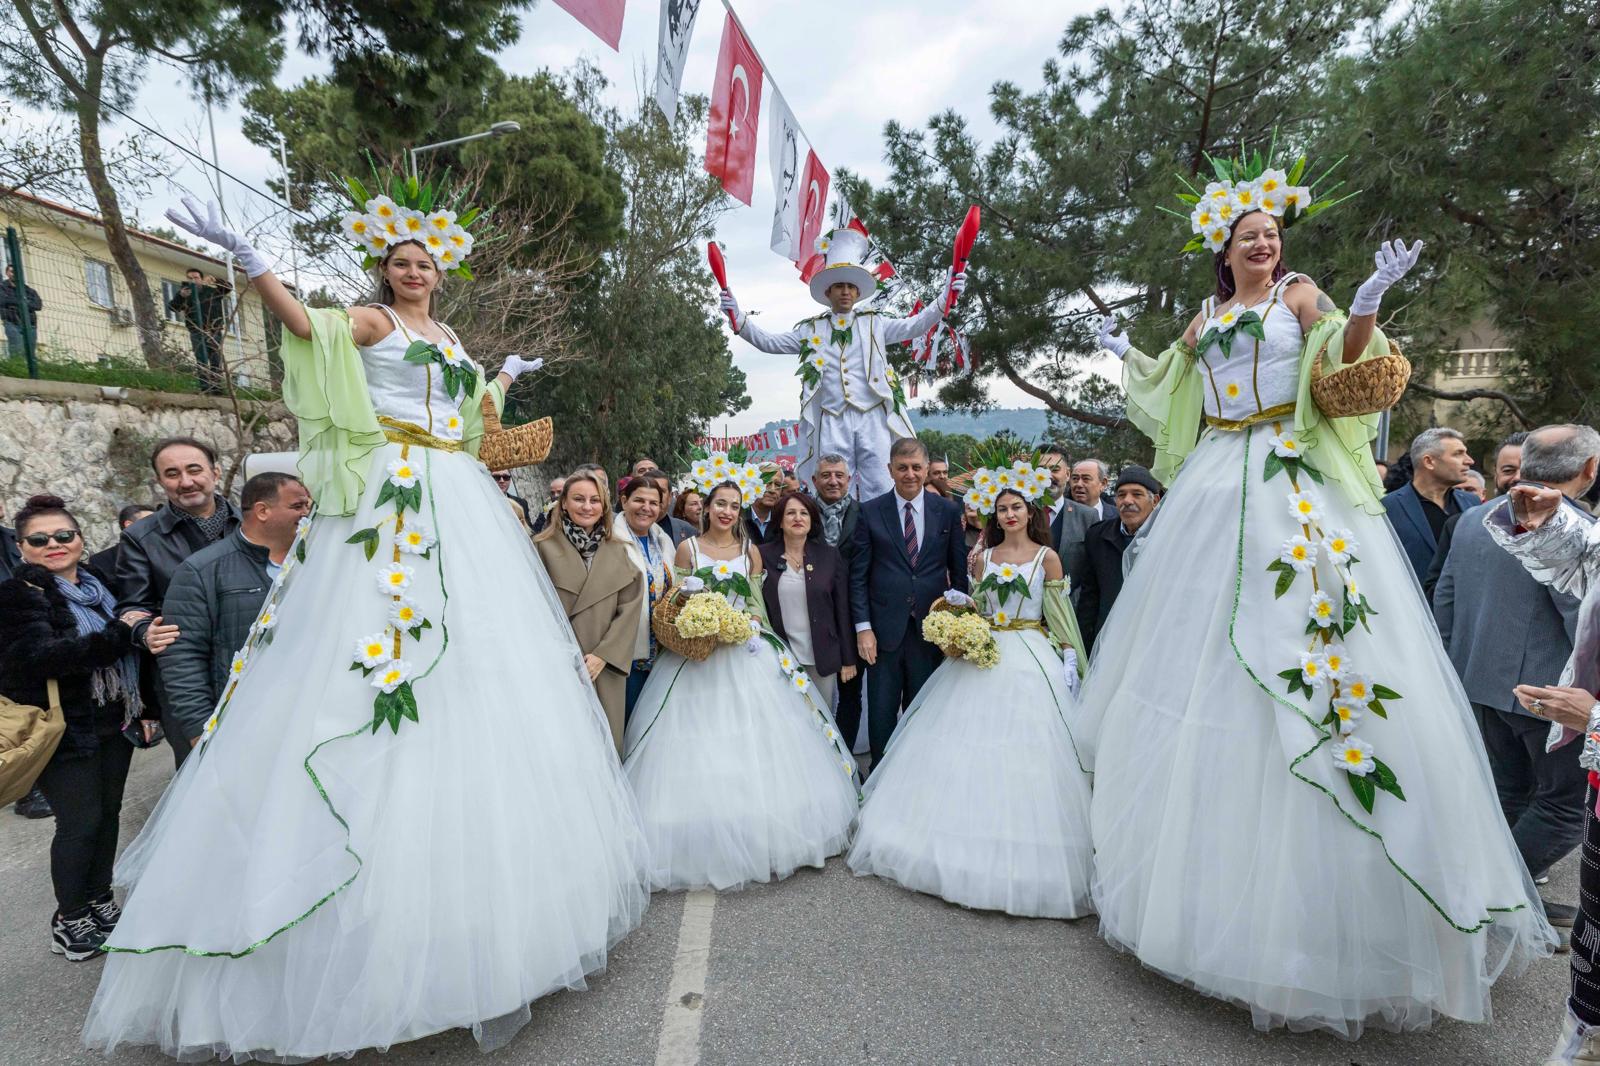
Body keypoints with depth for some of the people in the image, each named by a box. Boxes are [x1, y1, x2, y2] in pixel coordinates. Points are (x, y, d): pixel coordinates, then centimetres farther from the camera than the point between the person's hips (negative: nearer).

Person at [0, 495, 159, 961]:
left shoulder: (99, 587, 11)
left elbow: (127, 656, 20)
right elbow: (38, 656, -26)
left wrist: (140, 708, 16)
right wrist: (119, 634, -29)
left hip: (113, 724, 6)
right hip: (63, 731, -6)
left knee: (108, 813, 13)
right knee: (80, 822, 0)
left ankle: (99, 901, 30)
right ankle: (68, 919, 18)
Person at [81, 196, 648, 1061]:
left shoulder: (448, 339, 24)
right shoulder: (369, 321, 6)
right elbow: (303, 321, -15)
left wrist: (506, 378, 49)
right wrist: (244, 258, -30)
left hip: (459, 504, 7)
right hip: (389, 496, -6)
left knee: (479, 655, 5)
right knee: (364, 641, -11)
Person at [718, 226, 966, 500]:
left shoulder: (875, 323, 14)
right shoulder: (810, 330, 15)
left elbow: (915, 326, 5)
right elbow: (769, 342, 11)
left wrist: (944, 298, -9)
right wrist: (738, 318, -1)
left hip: (872, 418, 0)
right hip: (831, 422, 0)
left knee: (879, 491, -1)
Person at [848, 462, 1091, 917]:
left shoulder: (1047, 557, 1)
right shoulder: (984, 557, 11)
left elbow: (1060, 615, 0)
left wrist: (1070, 661, -7)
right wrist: (961, 602, -4)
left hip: (1031, 660, -3)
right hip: (985, 654, 4)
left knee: (1027, 751, -5)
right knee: (973, 744, 3)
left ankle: (1025, 852, 10)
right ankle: (975, 842, 17)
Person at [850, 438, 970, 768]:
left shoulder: (949, 511, 3)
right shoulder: (870, 512, 0)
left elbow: (959, 572, 6)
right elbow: (858, 576, -1)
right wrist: (863, 627, -6)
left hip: (931, 628, 1)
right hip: (884, 630, -1)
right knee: (881, 714, 8)